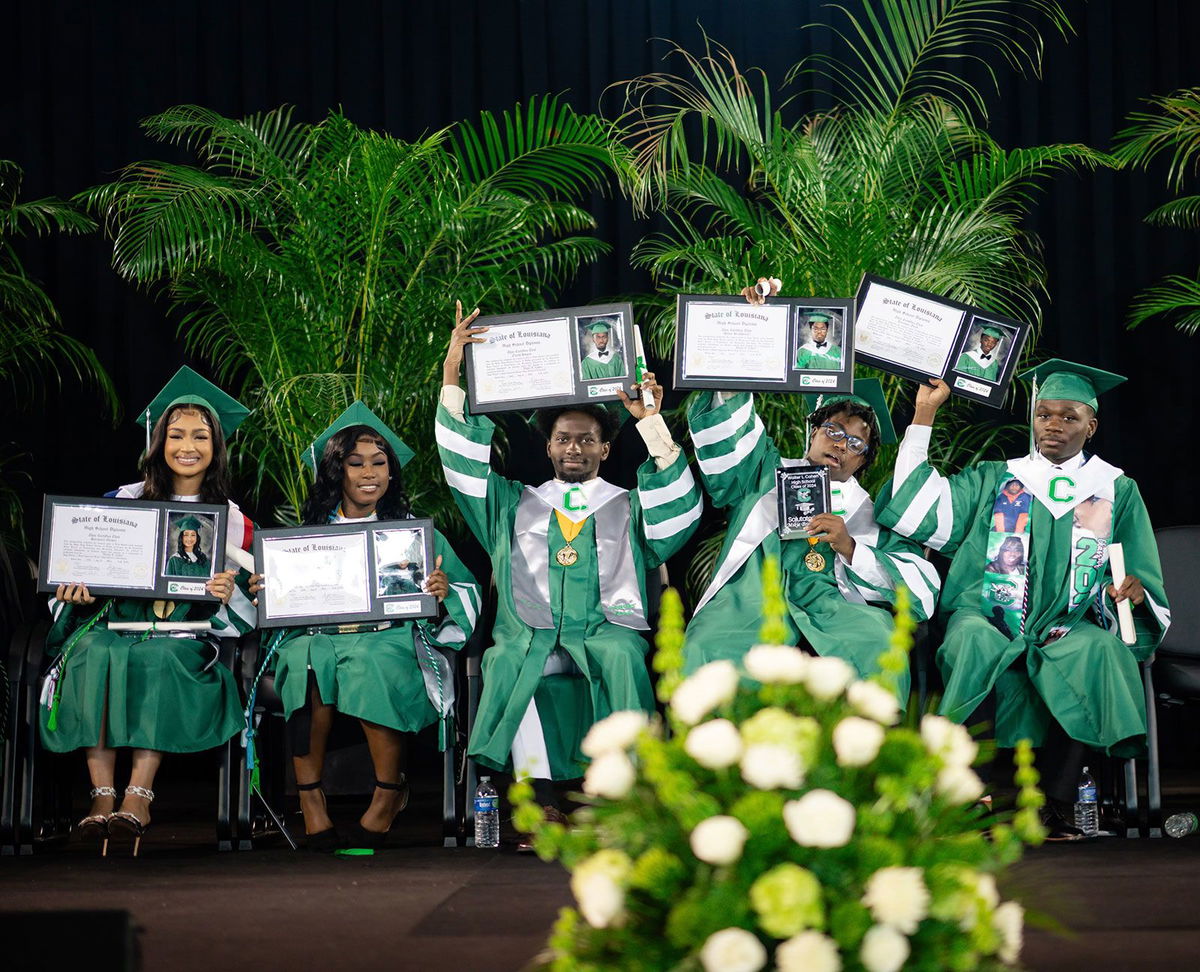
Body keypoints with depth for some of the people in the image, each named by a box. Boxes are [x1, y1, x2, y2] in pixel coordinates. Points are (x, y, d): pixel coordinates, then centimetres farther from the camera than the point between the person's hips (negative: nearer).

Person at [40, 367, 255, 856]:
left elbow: (246, 598, 8)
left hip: (185, 636, -1)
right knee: (95, 651, -33)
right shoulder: (126, 501, 14)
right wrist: (79, 590, -9)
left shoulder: (231, 519, 11)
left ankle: (139, 795, -36)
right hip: (117, 621, 1)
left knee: (160, 658, -36)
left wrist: (228, 592, -15)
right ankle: (102, 792, -35)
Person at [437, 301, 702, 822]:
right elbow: (465, 461, 17)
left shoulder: (628, 505, 23)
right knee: (511, 662, -35)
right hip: (529, 631, 1)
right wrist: (451, 374, 10)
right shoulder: (514, 504, 27)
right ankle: (538, 796, -37)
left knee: (621, 655, -36)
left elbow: (680, 510, 4)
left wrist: (651, 423, -1)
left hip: (606, 626, -1)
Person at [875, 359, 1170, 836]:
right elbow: (922, 508, 6)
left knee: (1100, 650, -35)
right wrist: (924, 415, 9)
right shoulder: (993, 480, 19)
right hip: (989, 619, 0)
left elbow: (1139, 576, 14)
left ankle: (1055, 803, -34)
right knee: (975, 643, -36)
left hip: (1070, 625, 0)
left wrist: (1135, 590, -12)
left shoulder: (1117, 490, 18)